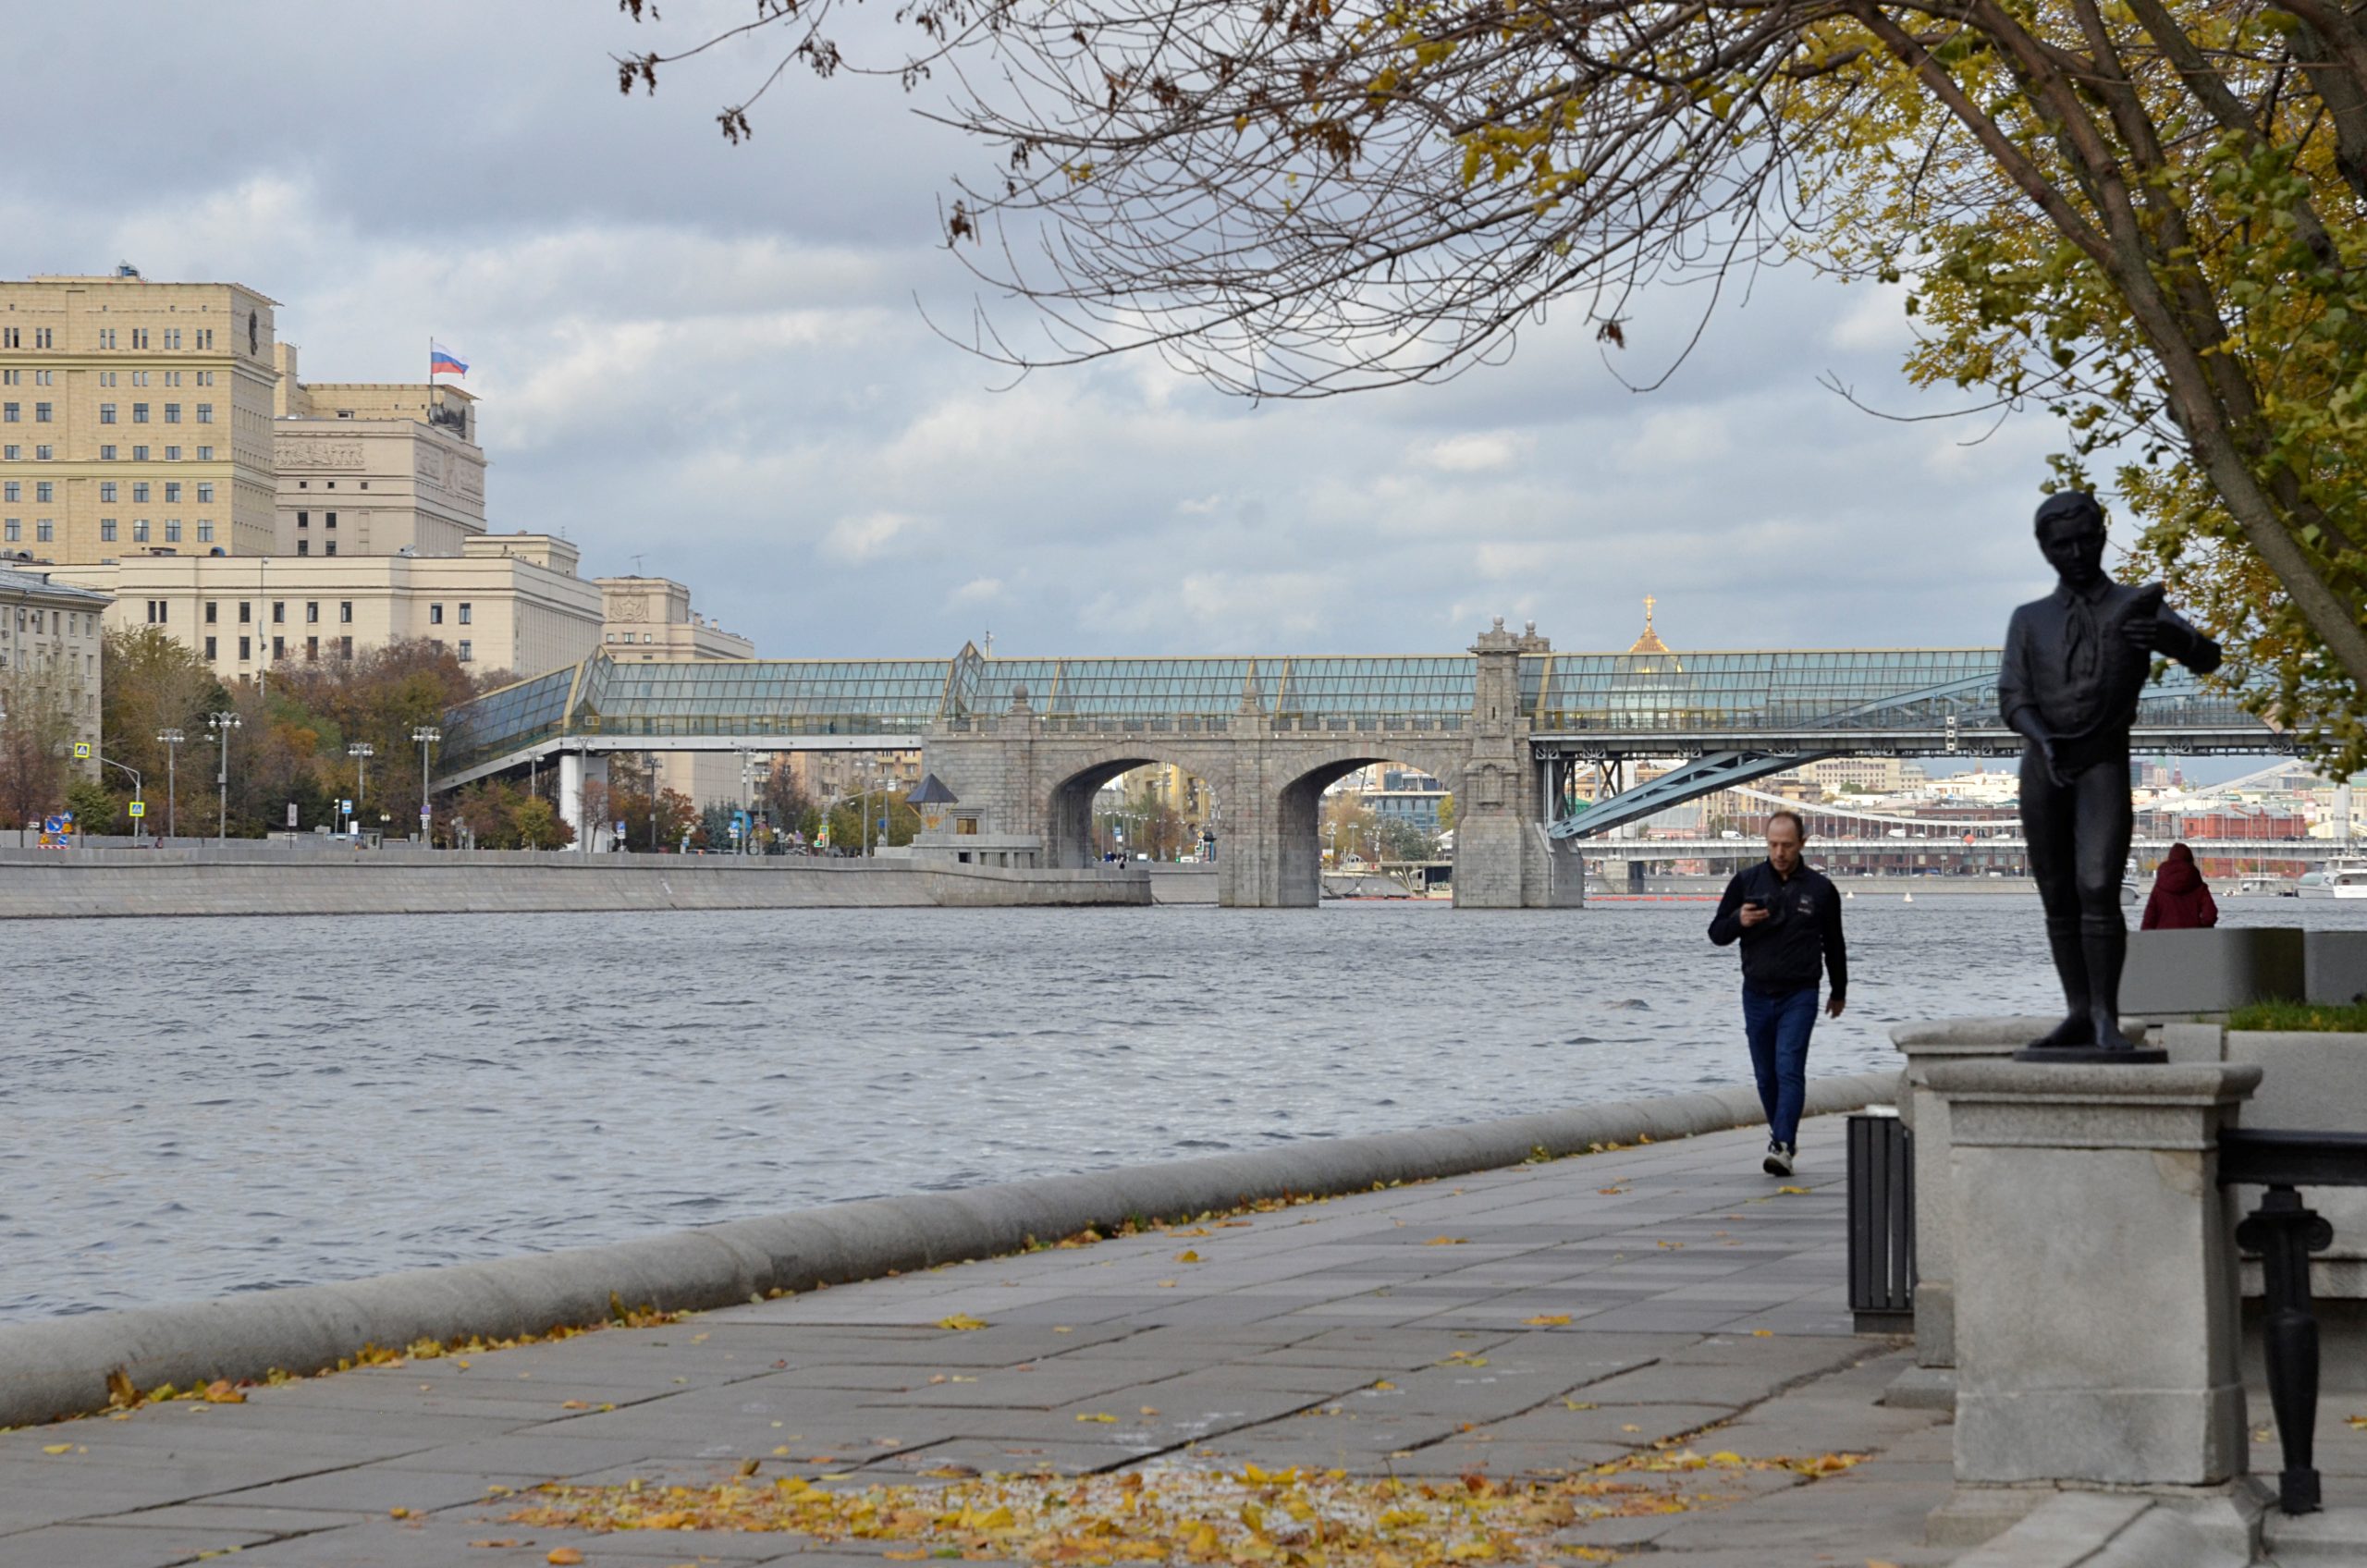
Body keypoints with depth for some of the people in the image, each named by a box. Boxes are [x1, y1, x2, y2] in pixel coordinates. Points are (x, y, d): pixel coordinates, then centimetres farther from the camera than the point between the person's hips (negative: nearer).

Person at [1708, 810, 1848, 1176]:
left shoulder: (1819, 888, 2)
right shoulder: (1746, 881, 3)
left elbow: (1834, 944, 15)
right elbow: (1716, 933, 6)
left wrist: (1839, 991, 23)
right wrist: (1738, 921, -16)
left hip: (1799, 996, -2)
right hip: (1757, 994, 3)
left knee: (1790, 1070, -14)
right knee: (1766, 1074, 8)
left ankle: (1782, 1147, -21)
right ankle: (1782, 1135, 25)